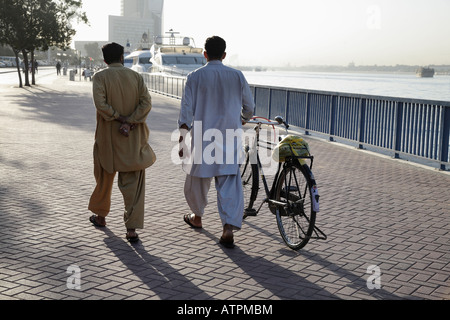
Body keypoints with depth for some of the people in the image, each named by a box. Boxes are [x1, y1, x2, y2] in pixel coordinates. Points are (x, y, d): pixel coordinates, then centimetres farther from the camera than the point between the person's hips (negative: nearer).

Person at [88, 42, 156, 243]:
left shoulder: (100, 77, -5)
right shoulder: (136, 76, 3)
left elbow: (100, 104, -19)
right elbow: (146, 103, -9)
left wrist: (120, 119, -11)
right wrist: (129, 122, -13)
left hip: (108, 137, -1)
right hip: (134, 138, 1)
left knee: (104, 178, 18)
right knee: (134, 184, 2)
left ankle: (100, 216, 36)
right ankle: (132, 228, -4)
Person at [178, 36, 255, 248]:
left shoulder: (195, 77, -4)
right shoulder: (237, 76, 2)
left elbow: (187, 110, -7)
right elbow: (249, 107, 10)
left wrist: (182, 139, -2)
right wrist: (243, 119, 33)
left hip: (202, 137, -1)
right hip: (229, 139, 1)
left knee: (198, 178, 18)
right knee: (229, 182, 1)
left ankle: (197, 217, 37)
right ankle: (229, 227, -10)